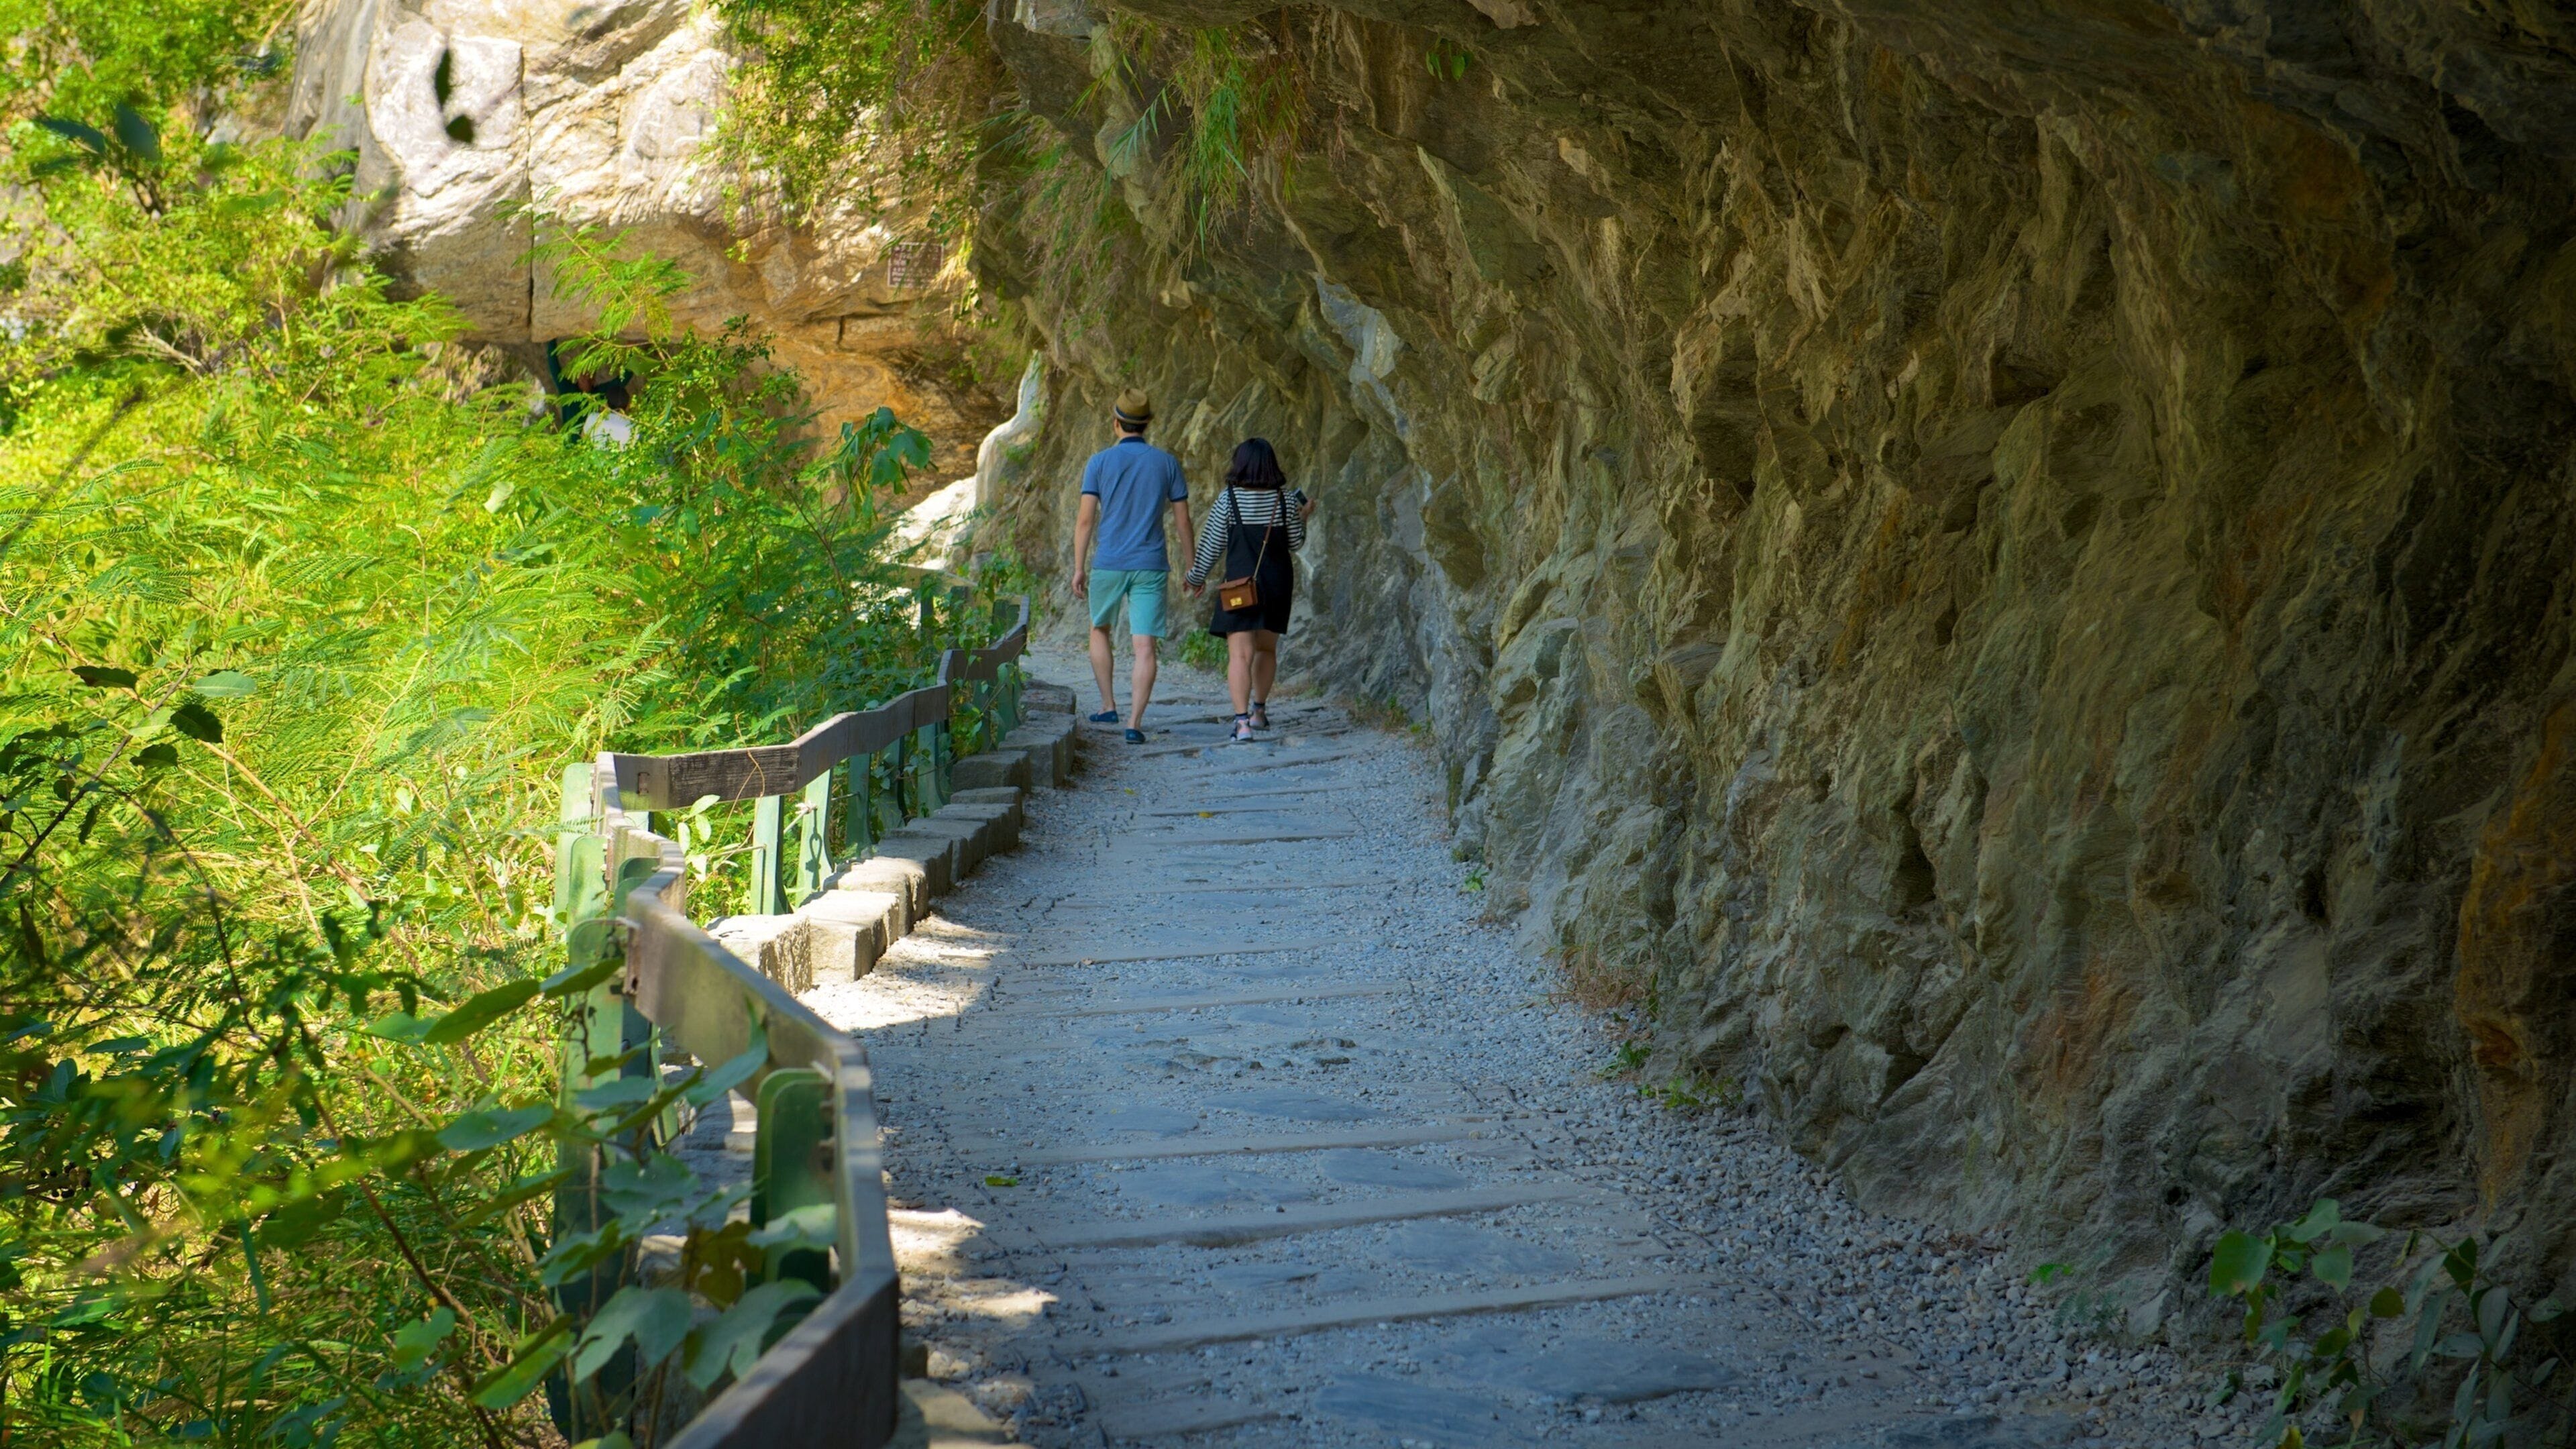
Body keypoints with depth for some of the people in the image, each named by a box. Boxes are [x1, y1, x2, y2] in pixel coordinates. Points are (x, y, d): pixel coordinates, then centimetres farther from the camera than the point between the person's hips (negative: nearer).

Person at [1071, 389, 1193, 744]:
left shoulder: (1100, 462, -2)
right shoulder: (1167, 463, 3)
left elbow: (1085, 519, -5)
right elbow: (1183, 519, 5)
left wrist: (1079, 568, 1)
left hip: (1108, 565, 0)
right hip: (1151, 567, 0)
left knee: (1099, 631, 24)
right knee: (1145, 647, -3)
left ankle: (1108, 706, 23)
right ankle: (1134, 723, -13)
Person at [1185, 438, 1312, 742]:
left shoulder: (1229, 499, -6)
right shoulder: (1285, 498, 1)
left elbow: (1211, 544, -2)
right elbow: (1295, 544, 9)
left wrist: (1196, 578, 11)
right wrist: (1303, 516, 25)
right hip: (1279, 582, 4)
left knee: (1240, 653, -9)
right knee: (1267, 648, 21)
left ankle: (1242, 720, -22)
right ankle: (1259, 711, 34)